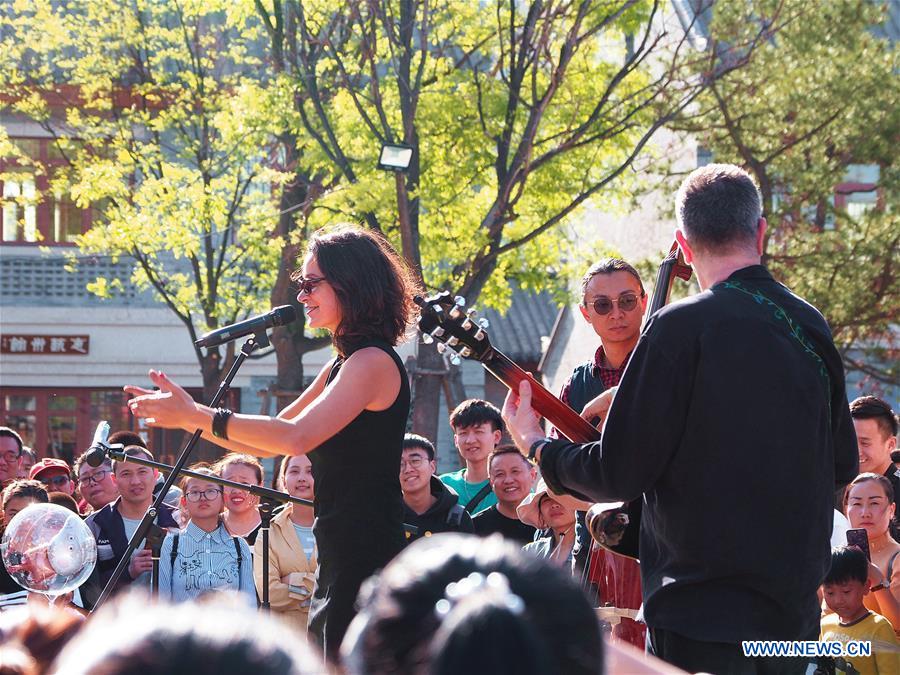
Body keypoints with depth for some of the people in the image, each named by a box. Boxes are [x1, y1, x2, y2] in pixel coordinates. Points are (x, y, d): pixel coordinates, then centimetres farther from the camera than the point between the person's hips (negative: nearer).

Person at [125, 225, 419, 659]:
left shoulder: (372, 363, -14)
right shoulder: (342, 366, 19)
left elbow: (294, 437, -25)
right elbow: (267, 443, 20)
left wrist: (196, 416, -20)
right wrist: (187, 418, 10)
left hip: (366, 558, -10)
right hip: (341, 559, 10)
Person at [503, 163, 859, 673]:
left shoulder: (682, 328, -14)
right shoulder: (811, 326, 7)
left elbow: (619, 474, -13)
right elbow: (843, 466, 16)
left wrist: (535, 446, 5)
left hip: (705, 608, -7)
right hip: (796, 606, 7)